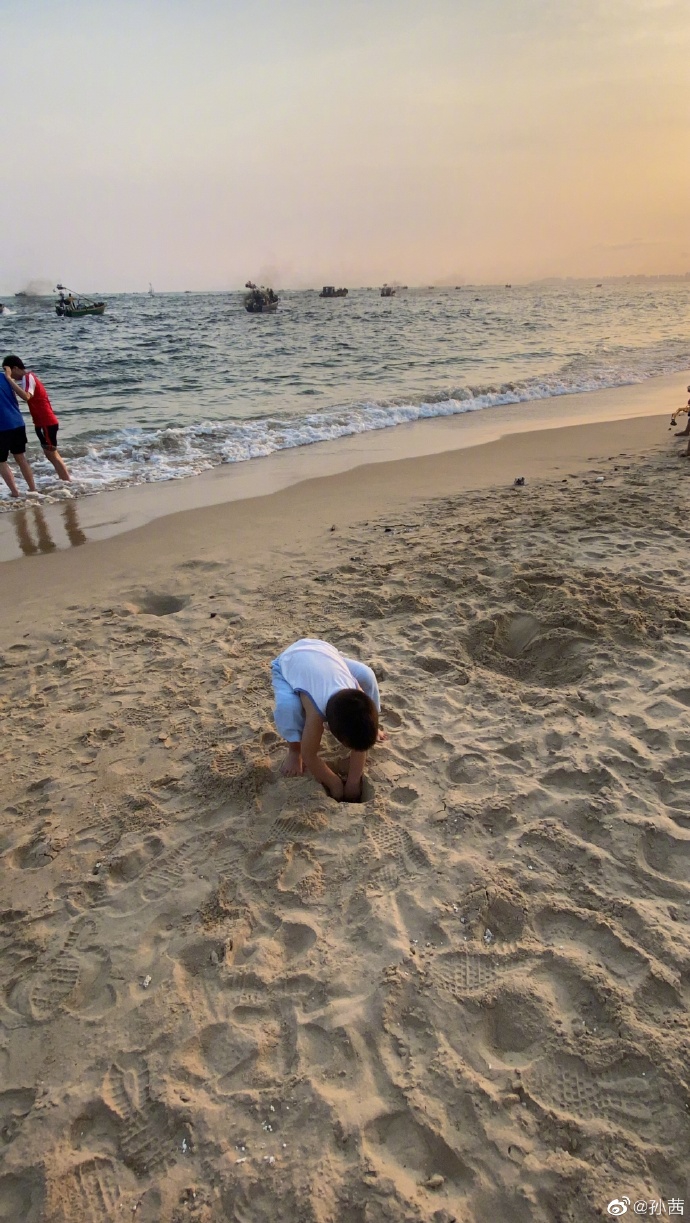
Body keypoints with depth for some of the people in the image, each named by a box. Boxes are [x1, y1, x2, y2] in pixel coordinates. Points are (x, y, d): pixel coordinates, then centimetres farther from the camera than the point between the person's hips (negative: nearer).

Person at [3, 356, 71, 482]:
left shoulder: (28, 378, -16)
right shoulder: (26, 378, 14)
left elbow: (26, 397, -35)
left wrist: (9, 378, -31)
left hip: (46, 423, -10)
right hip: (43, 422, 10)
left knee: (52, 454, -5)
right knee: (51, 454, 15)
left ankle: (67, 482, -1)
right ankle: (66, 480, 21)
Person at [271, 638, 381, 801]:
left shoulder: (358, 698, -29)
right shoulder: (316, 708, -40)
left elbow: (359, 745, -14)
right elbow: (309, 756, -26)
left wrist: (353, 783, -10)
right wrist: (335, 784, -14)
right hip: (287, 661, -4)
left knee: (366, 676, -13)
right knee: (286, 705, -36)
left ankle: (367, 727, 17)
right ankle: (294, 749, -5)